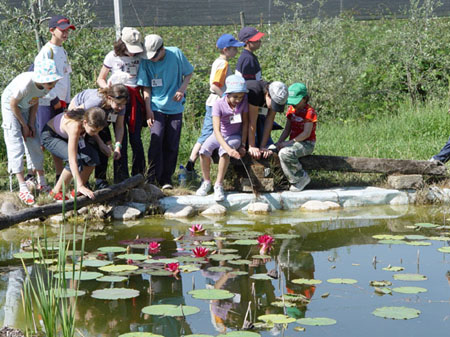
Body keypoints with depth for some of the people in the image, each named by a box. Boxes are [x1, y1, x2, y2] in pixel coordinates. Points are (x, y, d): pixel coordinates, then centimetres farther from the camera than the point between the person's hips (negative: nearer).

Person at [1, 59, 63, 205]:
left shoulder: (47, 87, -21)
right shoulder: (25, 84, -40)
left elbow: (35, 102, -2)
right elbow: (13, 104, -23)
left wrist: (31, 124, -6)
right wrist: (24, 125, -13)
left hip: (26, 108, 6)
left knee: (35, 143, 5)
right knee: (16, 145, -11)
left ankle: (42, 182, 15)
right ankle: (23, 188, -13)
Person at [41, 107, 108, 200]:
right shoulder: (75, 126, -42)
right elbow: (72, 160, -44)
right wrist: (80, 186, -46)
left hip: (66, 136, 7)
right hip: (50, 136, -7)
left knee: (92, 155, -12)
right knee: (77, 159, -28)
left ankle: (78, 192, 3)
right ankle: (56, 192, -11)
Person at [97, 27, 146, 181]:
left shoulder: (140, 56, 6)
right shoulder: (112, 57, 2)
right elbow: (100, 79, 10)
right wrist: (108, 89, -12)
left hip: (135, 99, 1)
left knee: (135, 138, -3)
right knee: (121, 139, -3)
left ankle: (138, 176, 7)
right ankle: (122, 178, 1)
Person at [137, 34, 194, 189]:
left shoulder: (176, 54, -9)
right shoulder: (146, 61, -8)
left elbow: (189, 73, 6)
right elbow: (146, 87, -2)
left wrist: (182, 89, -10)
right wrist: (148, 110, -8)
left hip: (175, 108, 1)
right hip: (156, 108, -1)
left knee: (172, 145, 3)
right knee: (156, 142, -15)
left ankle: (166, 179, 13)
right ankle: (151, 178, -10)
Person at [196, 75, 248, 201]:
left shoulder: (244, 101, -15)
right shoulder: (219, 104, -23)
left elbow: (245, 123, -4)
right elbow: (217, 130, -31)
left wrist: (242, 145, -10)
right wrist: (228, 149, -45)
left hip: (235, 136, 0)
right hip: (220, 135, 0)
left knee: (224, 151, -32)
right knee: (204, 150, -27)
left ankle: (219, 185, -20)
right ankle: (206, 182, -6)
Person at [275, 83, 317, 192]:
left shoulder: (309, 112, -14)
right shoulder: (291, 110, 11)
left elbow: (306, 133, -20)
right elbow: (287, 129, 12)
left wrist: (289, 143, -22)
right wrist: (279, 142, -6)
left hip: (307, 144, -9)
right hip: (294, 143, 9)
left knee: (284, 153, -32)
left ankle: (302, 177, -14)